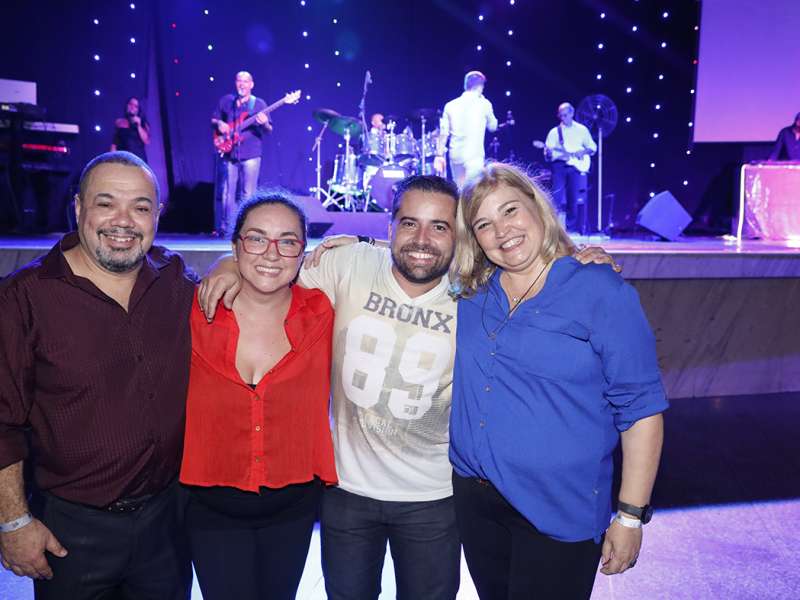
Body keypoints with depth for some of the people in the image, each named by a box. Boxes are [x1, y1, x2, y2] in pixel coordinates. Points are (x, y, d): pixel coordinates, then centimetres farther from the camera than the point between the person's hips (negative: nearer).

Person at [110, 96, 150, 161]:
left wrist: (139, 125, -3)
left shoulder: (142, 123, 15)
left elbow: (146, 141, 3)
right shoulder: (119, 122, 15)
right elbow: (114, 143, 13)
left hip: (139, 157, 0)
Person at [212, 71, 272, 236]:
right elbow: (213, 119, 18)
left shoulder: (259, 104, 6)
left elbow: (269, 130, 2)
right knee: (227, 193, 4)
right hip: (230, 154, 2)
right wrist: (219, 123, -4)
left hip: (251, 155, -2)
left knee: (248, 195, -1)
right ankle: (224, 228, 12)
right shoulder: (226, 100, 10)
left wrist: (265, 124, -20)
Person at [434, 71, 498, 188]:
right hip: (474, 156, -5)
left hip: (455, 156, 5)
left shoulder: (450, 105, 9)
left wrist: (439, 155, 7)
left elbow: (443, 133, 5)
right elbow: (492, 126, 14)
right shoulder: (483, 104, 0)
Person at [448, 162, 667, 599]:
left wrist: (631, 516, -11)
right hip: (472, 497, 5)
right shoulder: (471, 295, 1)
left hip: (559, 514, -5)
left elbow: (640, 408, -11)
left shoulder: (601, 292, -12)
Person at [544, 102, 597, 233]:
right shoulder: (554, 132, 12)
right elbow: (548, 155, 8)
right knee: (559, 199, -9)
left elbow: (592, 147, 14)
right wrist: (549, 153, -15)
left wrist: (582, 152, -6)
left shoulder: (582, 130, 12)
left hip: (578, 166, 0)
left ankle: (579, 228, 1)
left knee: (577, 199, -6)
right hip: (559, 166, 0)